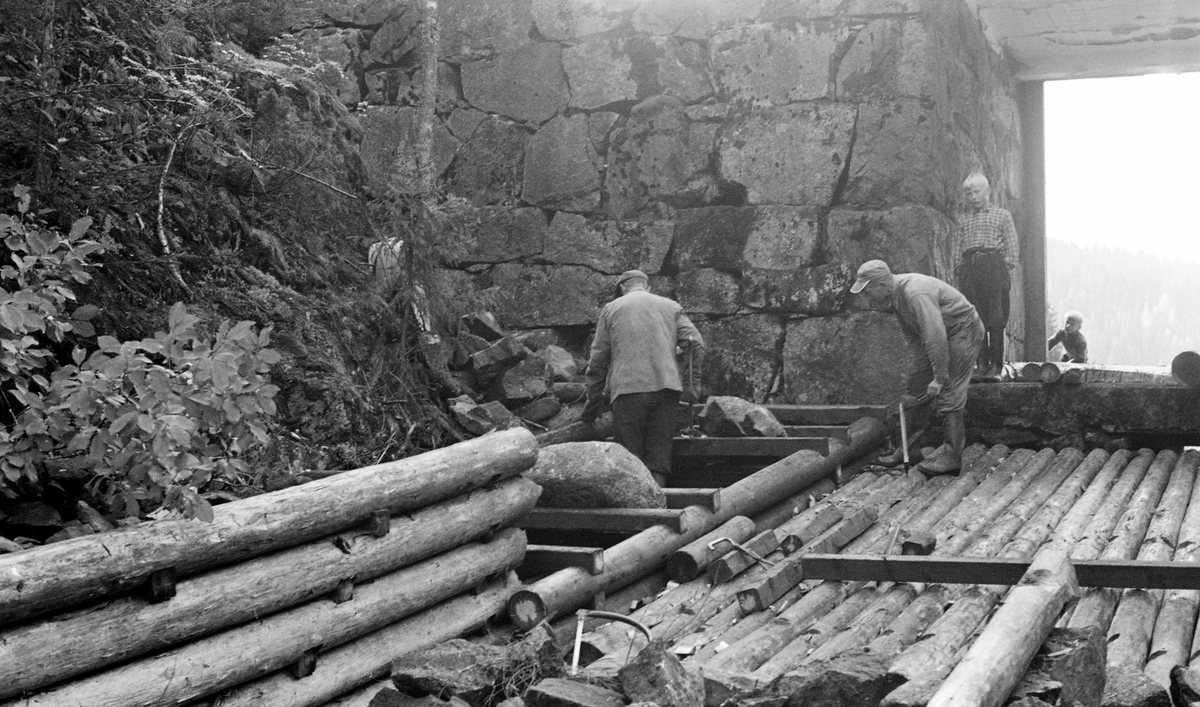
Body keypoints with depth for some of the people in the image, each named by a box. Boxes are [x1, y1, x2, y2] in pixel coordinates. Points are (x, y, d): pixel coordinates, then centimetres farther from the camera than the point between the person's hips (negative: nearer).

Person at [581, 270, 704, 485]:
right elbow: (695, 341, 6)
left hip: (628, 388, -1)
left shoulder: (611, 309, 16)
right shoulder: (671, 307, 20)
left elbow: (598, 358, 13)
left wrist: (594, 399, 18)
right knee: (659, 457, 3)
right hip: (666, 387, 2)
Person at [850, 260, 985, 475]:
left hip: (963, 330, -10)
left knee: (947, 393, -11)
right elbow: (913, 337, 10)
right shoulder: (897, 296, 2)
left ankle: (952, 457, -7)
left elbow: (935, 336, -32)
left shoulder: (915, 294, -30)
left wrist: (940, 377, -26)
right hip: (946, 334, 10)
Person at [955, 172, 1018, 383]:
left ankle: (996, 366, -9)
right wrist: (958, 267, 6)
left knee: (996, 318, -8)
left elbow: (1011, 245, 8)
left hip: (994, 264, -3)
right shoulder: (962, 219, 23)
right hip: (969, 268, 3)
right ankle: (982, 364, -1)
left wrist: (1008, 264, -4)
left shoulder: (1002, 215, 14)